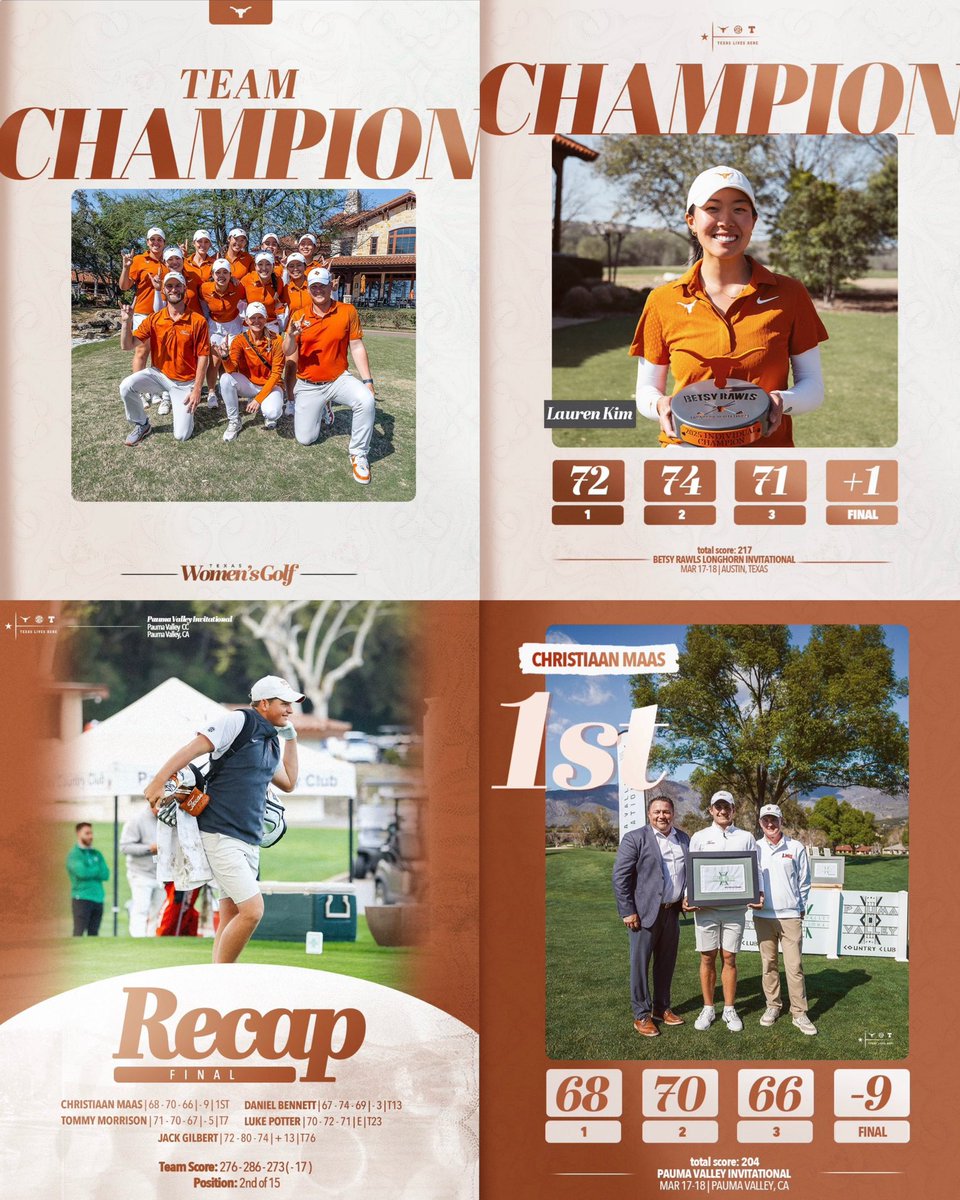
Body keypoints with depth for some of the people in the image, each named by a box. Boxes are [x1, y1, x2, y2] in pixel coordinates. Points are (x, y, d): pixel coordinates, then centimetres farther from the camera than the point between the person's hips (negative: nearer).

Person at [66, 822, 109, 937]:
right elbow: (81, 872, -17)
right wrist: (97, 869, -2)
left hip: (98, 899, 6)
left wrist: (89, 871, -8)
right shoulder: (74, 854, -1)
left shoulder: (97, 854, 16)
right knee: (79, 932, -11)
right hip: (81, 898, -6)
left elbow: (105, 874, 4)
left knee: (93, 934, 5)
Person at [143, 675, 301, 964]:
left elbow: (288, 783, 30)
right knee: (253, 910, -14)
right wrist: (158, 782, -23)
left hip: (250, 840, 9)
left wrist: (291, 738, 23)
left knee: (231, 917, 8)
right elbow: (192, 749, -14)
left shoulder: (272, 742, 18)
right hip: (221, 835, -9)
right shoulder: (238, 722, -7)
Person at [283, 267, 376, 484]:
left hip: (338, 379, -1)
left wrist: (367, 380, -10)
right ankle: (322, 409, 37)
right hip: (308, 386, 2)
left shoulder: (347, 311, -6)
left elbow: (357, 347, -3)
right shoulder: (299, 316, -4)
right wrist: (291, 336, -32)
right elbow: (288, 352, -9)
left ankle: (359, 455, -15)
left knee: (366, 401, -33)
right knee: (305, 439, 3)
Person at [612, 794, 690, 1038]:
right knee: (640, 963, 2)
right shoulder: (634, 839, -8)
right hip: (645, 912, -5)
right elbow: (620, 877, -10)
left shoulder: (683, 839, 9)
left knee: (666, 963, 14)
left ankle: (661, 1008, 28)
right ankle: (641, 1016, 11)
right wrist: (628, 912, -14)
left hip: (672, 911, 5)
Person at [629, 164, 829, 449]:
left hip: (768, 448, -1)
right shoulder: (663, 301, 3)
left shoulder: (788, 294, 3)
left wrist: (782, 402, -16)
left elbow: (813, 386, 6)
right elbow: (647, 390, 9)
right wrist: (660, 405, -13)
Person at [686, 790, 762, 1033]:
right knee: (707, 958, 5)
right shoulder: (700, 837, 6)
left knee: (729, 959, 5)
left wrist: (758, 895, -9)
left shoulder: (746, 838, 7)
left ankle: (730, 1010, 14)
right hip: (705, 907, 0)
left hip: (735, 908, 0)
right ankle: (708, 1009, 14)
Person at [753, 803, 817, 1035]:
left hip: (790, 916, -2)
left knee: (794, 965, -4)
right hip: (762, 916, 2)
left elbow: (804, 882, 8)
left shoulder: (796, 848, 1)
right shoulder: (754, 848, 4)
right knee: (768, 964, 9)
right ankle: (772, 1005, 21)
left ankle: (799, 1013, 1)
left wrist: (800, 908, 8)